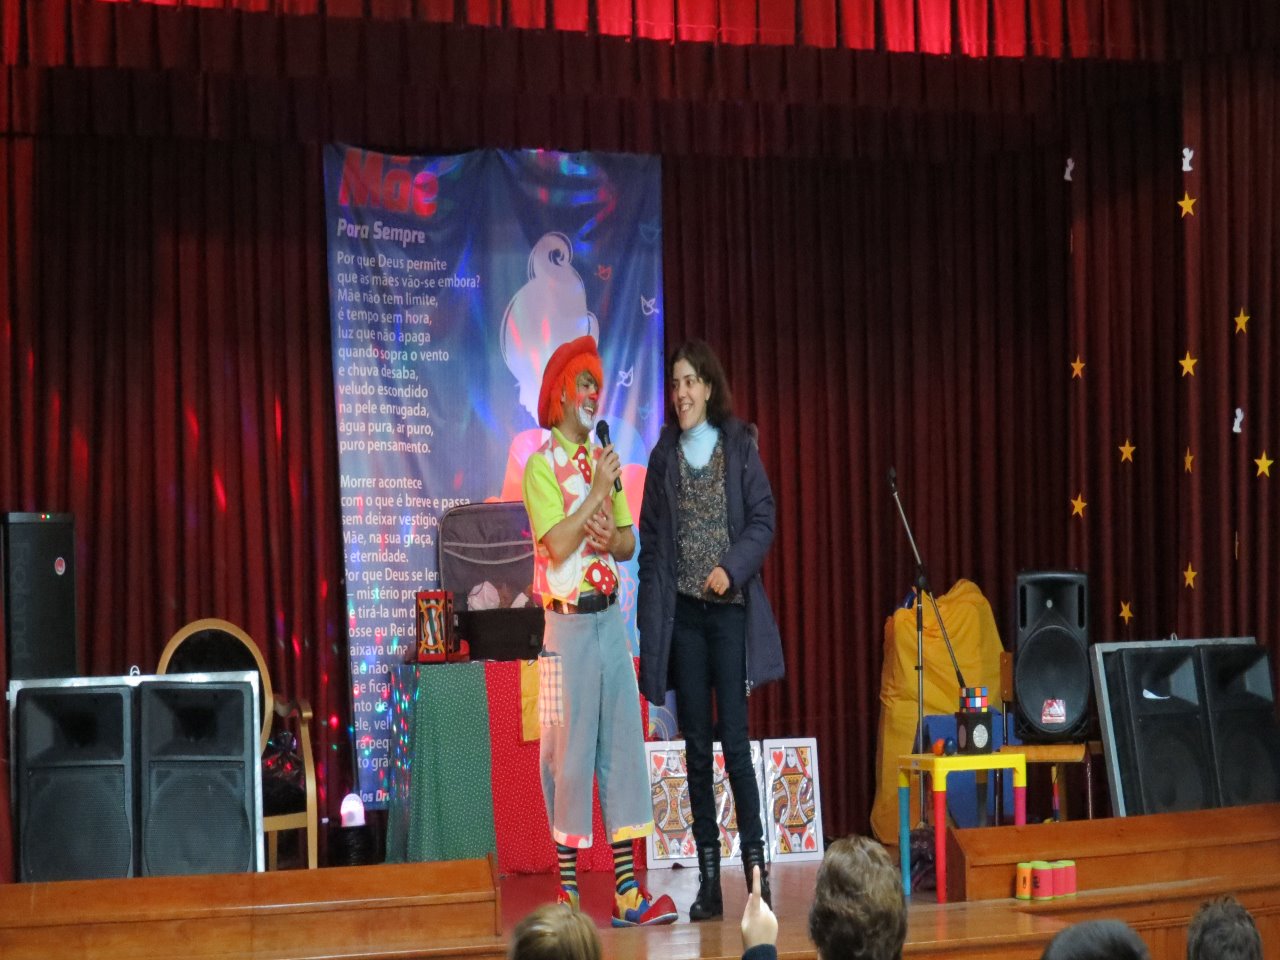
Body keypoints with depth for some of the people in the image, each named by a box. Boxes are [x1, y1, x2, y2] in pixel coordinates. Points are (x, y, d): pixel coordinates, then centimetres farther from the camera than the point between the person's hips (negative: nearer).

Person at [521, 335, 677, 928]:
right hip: (568, 622, -7)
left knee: (623, 748, 4)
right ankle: (567, 893, 3)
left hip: (611, 617, 7)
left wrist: (612, 536, -7)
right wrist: (599, 491, -14)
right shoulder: (542, 464, -7)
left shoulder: (602, 459, 14)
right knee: (571, 752, -3)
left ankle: (626, 892, 5)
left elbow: (629, 544, 14)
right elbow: (558, 544, -18)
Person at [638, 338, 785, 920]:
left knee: (735, 741, -8)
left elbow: (763, 519, 0)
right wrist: (649, 621, 5)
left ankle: (756, 867, -1)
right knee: (697, 747, 3)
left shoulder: (739, 447, 3)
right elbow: (650, 542, 10)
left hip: (731, 609, -3)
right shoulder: (663, 457, 10)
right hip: (682, 613, 3)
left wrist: (732, 568, -16)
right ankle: (708, 880, 6)